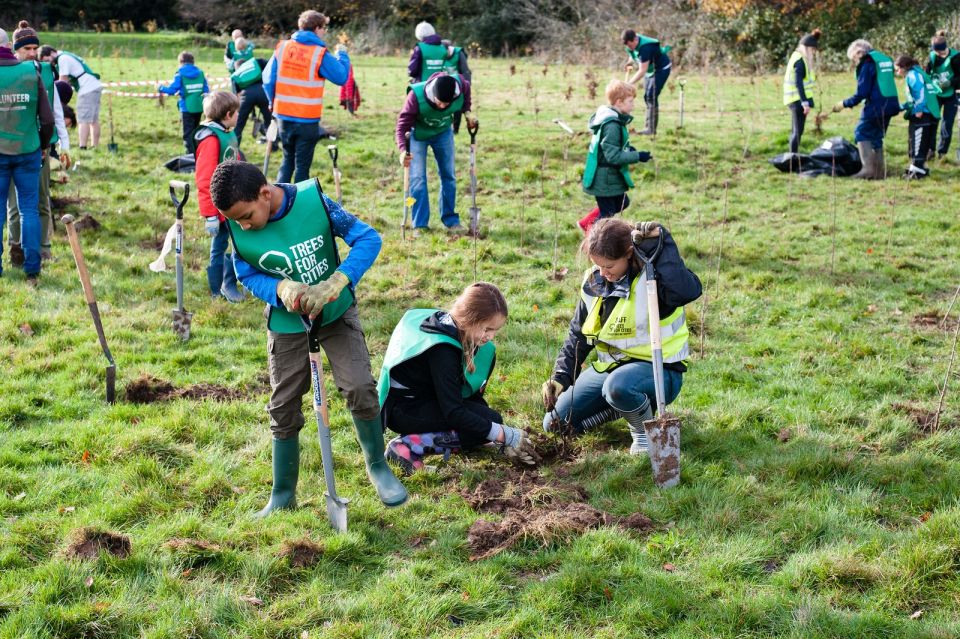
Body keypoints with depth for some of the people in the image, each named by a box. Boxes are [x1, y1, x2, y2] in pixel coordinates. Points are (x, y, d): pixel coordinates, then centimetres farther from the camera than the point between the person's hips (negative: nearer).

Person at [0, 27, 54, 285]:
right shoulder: (31, 73, -3)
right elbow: (47, 119, -1)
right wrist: (44, 146, 16)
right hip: (28, 151, 1)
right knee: (29, 209, 7)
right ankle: (32, 271, 6)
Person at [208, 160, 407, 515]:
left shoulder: (314, 201, -25)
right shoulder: (237, 228, -18)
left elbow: (367, 238, -19)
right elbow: (247, 275, -4)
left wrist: (335, 284, -33)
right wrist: (281, 290, -26)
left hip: (336, 312, -2)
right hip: (287, 323, 2)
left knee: (359, 388, -14)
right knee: (283, 408, 6)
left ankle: (377, 466, 12)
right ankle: (282, 496, 23)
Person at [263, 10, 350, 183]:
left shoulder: (282, 47, 1)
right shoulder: (320, 54, -12)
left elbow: (268, 78, 2)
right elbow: (341, 77, -8)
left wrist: (273, 101, 16)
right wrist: (342, 55, 8)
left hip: (283, 115, 4)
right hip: (307, 119, -4)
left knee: (287, 159, 20)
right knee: (302, 165, 6)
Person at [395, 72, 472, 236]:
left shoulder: (461, 86, -31)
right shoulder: (416, 95, -39)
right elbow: (402, 123, -33)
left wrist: (467, 112, -9)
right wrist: (403, 149, -45)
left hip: (443, 132, 3)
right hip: (418, 133, -3)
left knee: (448, 176, 8)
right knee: (417, 178, -10)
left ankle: (450, 220, 21)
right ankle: (420, 225, -4)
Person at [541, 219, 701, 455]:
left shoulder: (651, 276, -17)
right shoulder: (594, 281, 2)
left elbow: (688, 291, -42)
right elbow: (578, 335, 13)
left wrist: (660, 244, -39)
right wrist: (561, 377, 2)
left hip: (656, 368, -7)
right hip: (609, 365, 7)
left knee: (618, 385, -41)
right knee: (554, 424, 1)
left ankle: (644, 429, -8)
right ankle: (627, 406, 16)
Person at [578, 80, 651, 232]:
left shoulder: (614, 120, 6)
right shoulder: (611, 126, -26)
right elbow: (613, 156, -28)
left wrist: (628, 149, 4)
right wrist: (637, 156, -23)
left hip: (610, 177, 10)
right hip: (605, 181, -10)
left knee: (621, 203, 26)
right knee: (606, 214, 3)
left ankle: (586, 223, 34)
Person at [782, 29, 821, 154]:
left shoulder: (796, 57, 14)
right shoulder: (800, 61, -15)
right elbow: (798, 83, -22)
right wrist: (805, 102, -26)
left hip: (794, 99, 10)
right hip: (799, 99, -10)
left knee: (795, 130, 16)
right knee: (798, 131, -9)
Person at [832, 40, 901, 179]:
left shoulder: (867, 64, -10)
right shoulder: (886, 59, 16)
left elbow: (862, 93, -15)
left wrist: (844, 104, -7)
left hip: (876, 106, -8)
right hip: (890, 105, 8)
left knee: (861, 133, 0)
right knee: (876, 137, 15)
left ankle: (869, 168, -10)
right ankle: (879, 171, 15)